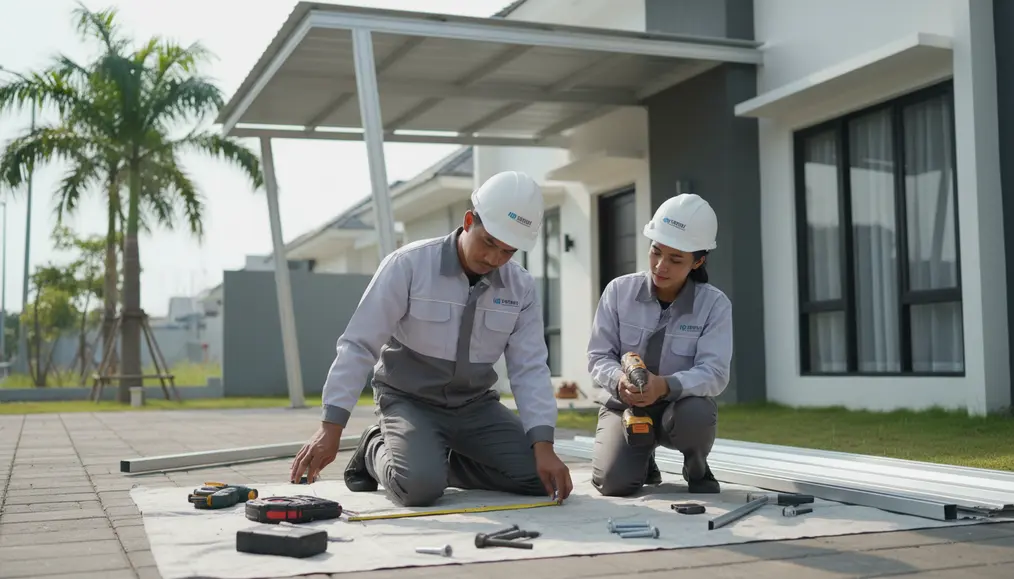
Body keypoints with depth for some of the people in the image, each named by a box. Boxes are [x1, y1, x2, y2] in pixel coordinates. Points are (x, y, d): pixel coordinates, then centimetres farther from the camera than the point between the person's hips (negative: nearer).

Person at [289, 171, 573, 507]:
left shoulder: (521, 288, -6)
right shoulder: (408, 265, -18)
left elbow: (530, 369, -8)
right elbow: (359, 346, -18)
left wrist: (543, 445, -22)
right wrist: (331, 428, -24)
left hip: (476, 406, 4)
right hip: (410, 401, -4)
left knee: (539, 477, -12)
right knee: (420, 486, -30)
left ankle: (440, 461, 10)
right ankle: (378, 450, 6)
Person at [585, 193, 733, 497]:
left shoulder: (715, 304, -11)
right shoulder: (619, 291, -7)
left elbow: (714, 373, -20)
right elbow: (598, 356, -7)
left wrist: (666, 386, -40)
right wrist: (619, 379, -31)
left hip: (680, 406, -1)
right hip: (623, 404, 1)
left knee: (697, 413, -37)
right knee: (614, 482, -24)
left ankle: (696, 469, 0)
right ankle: (642, 461, 16)